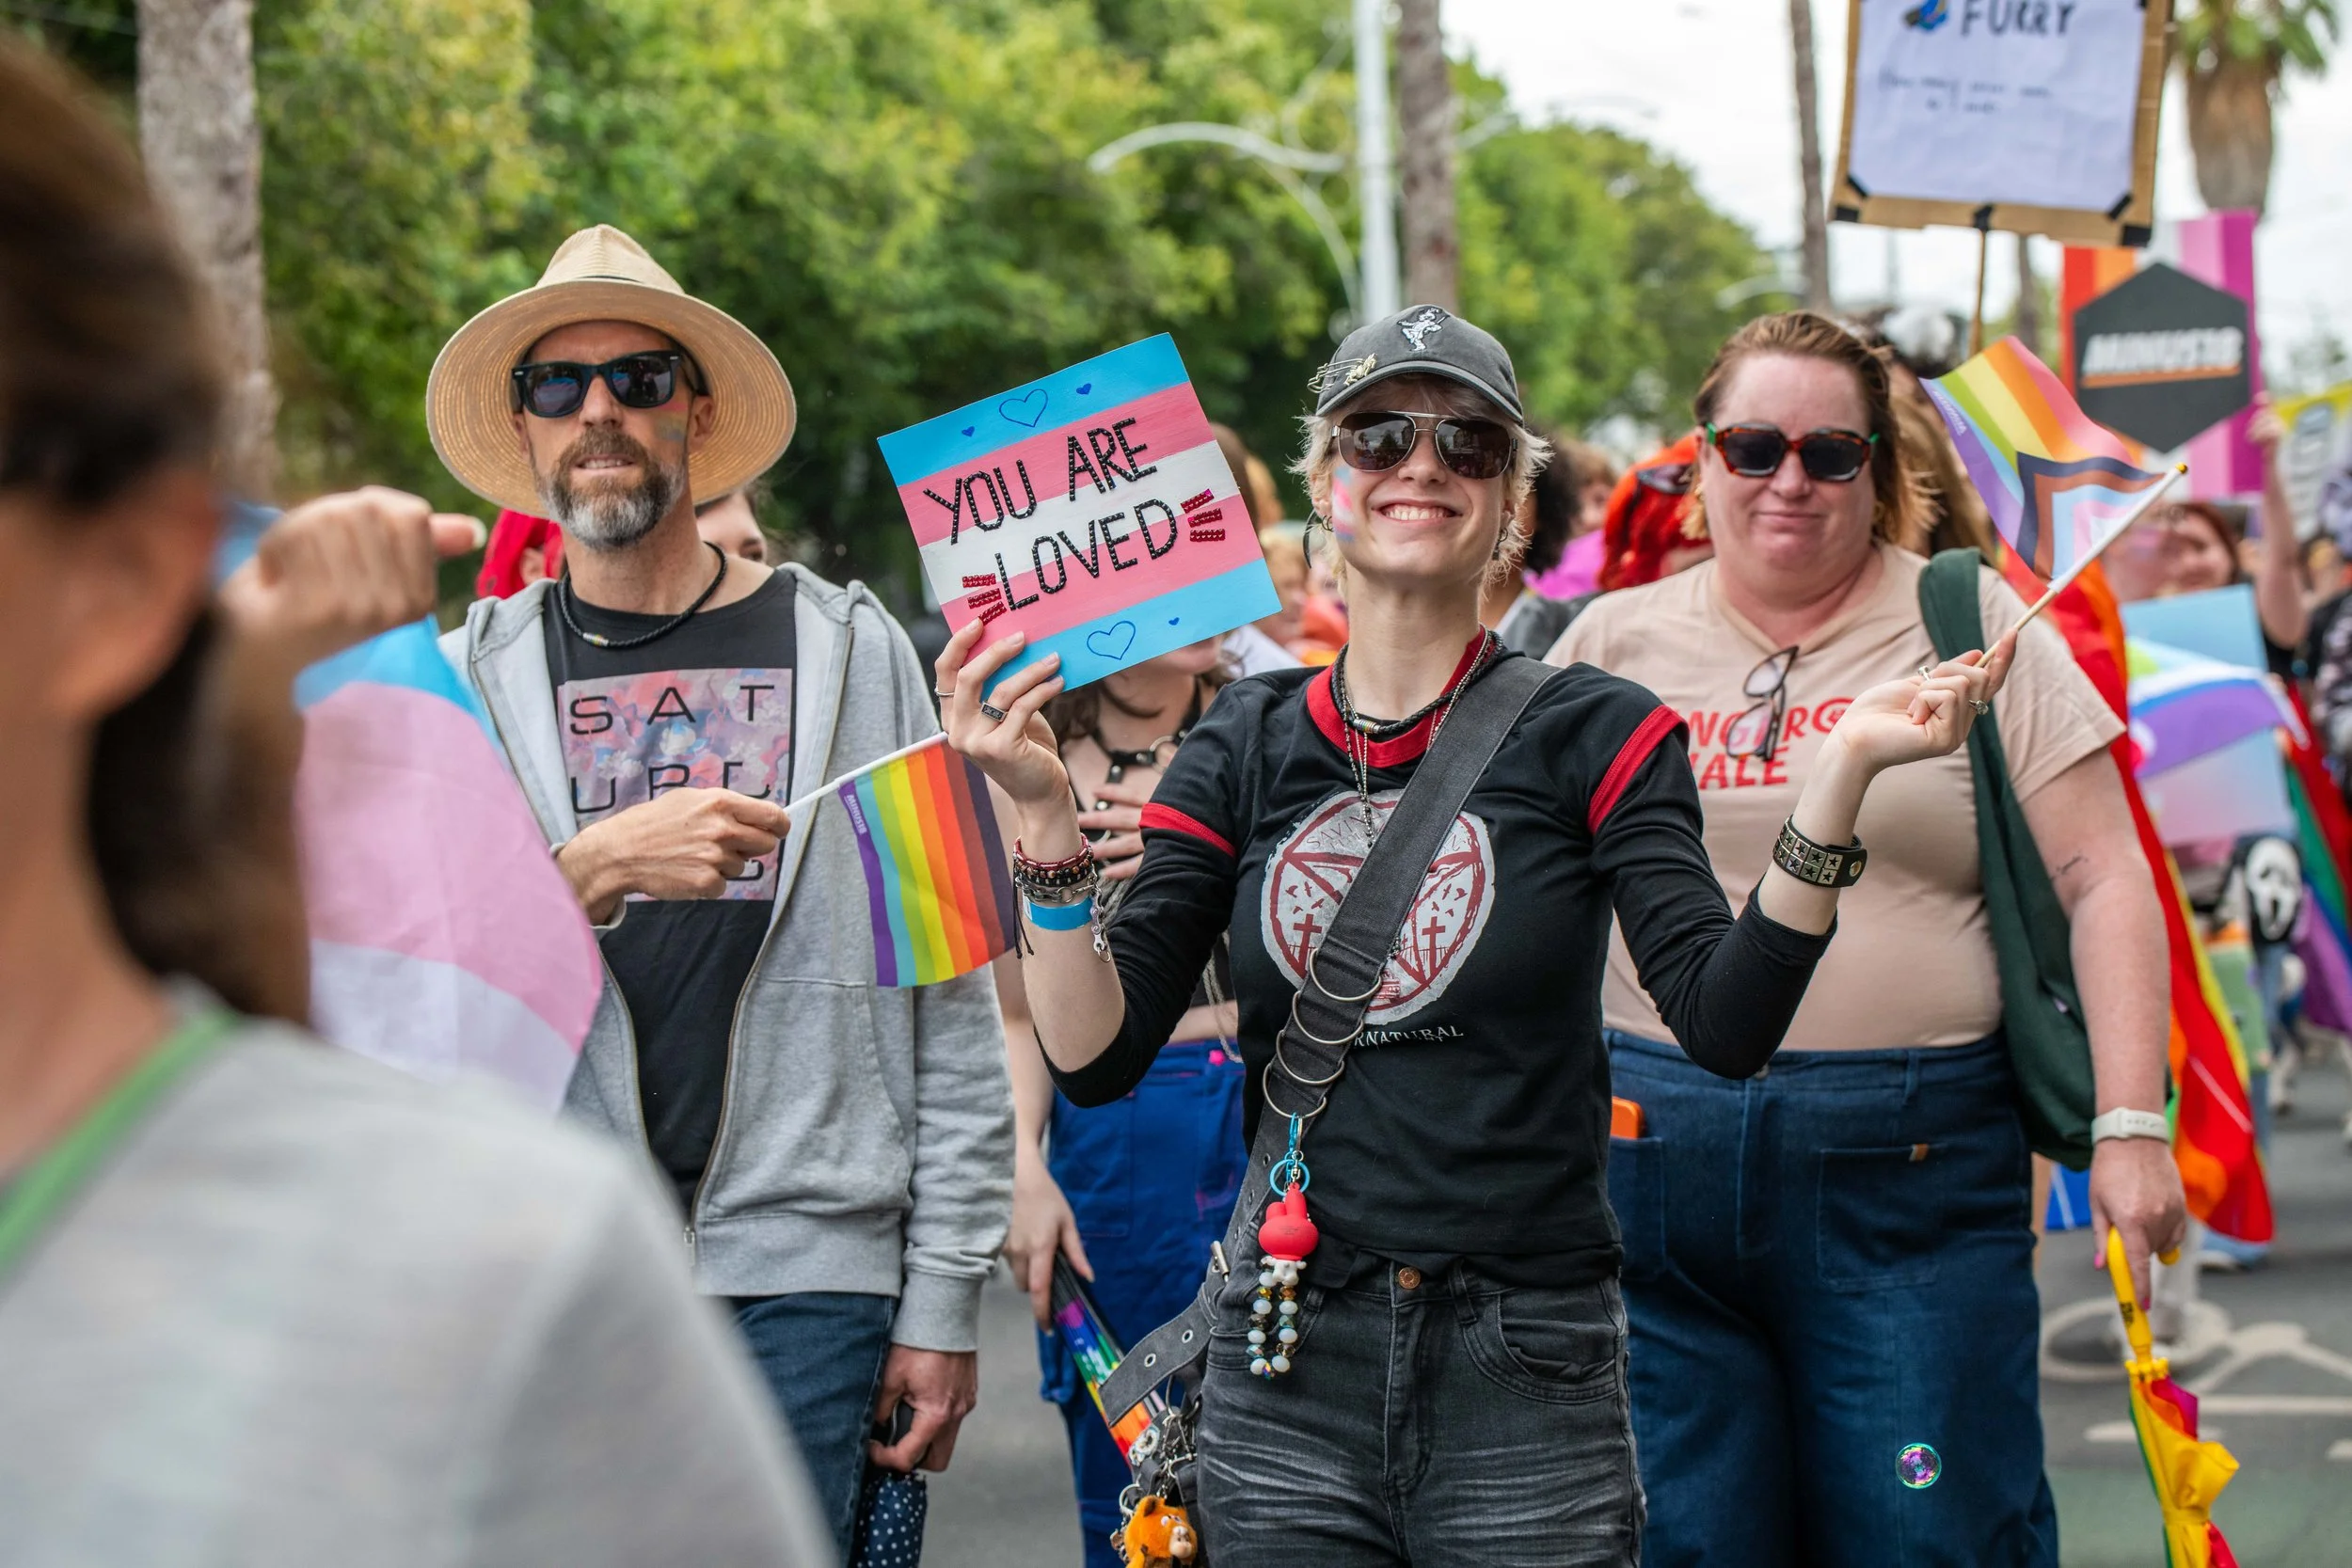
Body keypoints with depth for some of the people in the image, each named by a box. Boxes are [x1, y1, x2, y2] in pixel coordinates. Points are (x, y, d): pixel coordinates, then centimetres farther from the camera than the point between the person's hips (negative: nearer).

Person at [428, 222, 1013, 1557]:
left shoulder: (851, 652, 6)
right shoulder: (467, 681, 9)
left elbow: (951, 996, 4)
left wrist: (947, 1295, 0)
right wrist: (592, 870, -18)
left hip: (802, 1273, -1)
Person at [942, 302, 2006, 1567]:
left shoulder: (1592, 736, 0)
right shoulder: (1245, 747, 7)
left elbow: (1726, 1022, -14)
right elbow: (1096, 1057, 0)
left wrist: (1847, 767, -22)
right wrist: (1044, 817, -11)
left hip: (1529, 1381, -2)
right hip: (1286, 1380, 2)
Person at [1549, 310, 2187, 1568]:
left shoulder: (1973, 628, 5)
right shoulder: (1612, 645, 11)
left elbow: (2102, 881, 0)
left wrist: (2130, 1125, -8)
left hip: (1911, 1172, -2)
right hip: (1649, 1161, 2)